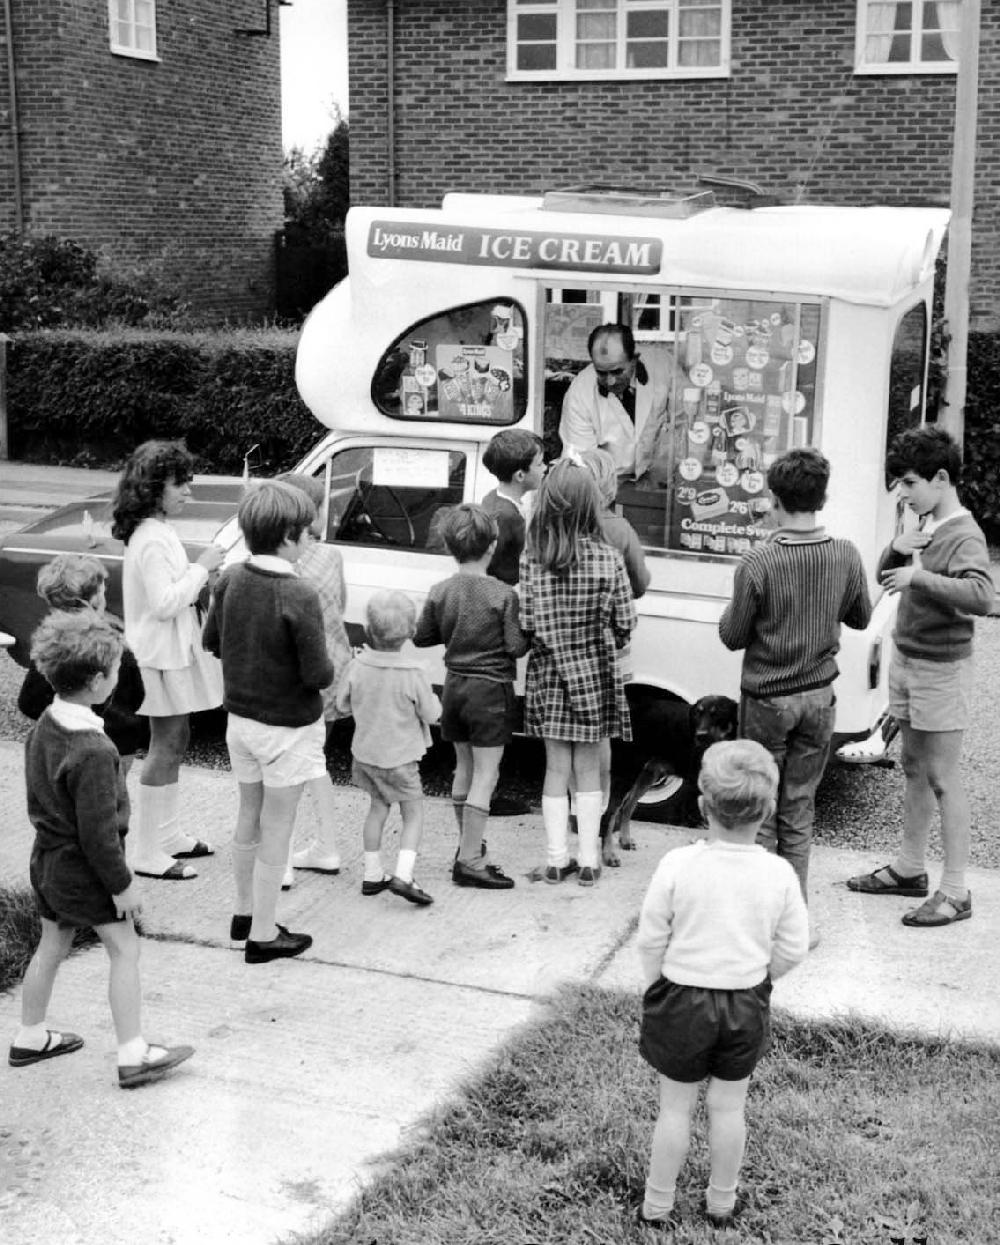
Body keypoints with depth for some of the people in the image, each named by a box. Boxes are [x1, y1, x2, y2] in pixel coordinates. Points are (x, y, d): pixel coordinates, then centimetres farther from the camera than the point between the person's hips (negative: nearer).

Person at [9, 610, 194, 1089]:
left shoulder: (44, 726, -1)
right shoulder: (92, 752, -29)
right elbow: (98, 832, -25)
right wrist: (122, 885, -15)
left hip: (46, 857, 9)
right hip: (83, 871, -9)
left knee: (51, 947, 22)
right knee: (125, 950, 3)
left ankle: (29, 1038, 36)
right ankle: (133, 1056, 9)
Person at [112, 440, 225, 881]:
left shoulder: (156, 532, 11)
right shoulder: (151, 540, -21)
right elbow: (165, 604, -26)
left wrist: (200, 574, 5)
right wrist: (201, 567, -19)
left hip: (174, 650, 11)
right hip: (163, 655, -11)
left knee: (174, 741, 17)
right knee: (166, 745, -5)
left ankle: (167, 835, 28)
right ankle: (149, 853, 1)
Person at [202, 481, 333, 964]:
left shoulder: (231, 579, -4)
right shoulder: (299, 595, -25)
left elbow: (212, 640, 9)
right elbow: (318, 675, -22)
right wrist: (328, 660, -2)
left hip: (240, 719, 7)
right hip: (287, 729, -7)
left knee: (248, 817, 22)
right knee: (276, 829, 6)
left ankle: (244, 913, 37)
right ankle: (263, 935, 16)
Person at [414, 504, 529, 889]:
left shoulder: (440, 593, -2)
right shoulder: (503, 595, -15)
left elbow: (421, 637, 6)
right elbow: (516, 647, -14)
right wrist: (529, 633, 5)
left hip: (454, 687, 6)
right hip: (491, 690, -5)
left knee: (464, 768, 19)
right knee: (485, 775, -2)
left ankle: (468, 843, 31)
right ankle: (469, 861, -2)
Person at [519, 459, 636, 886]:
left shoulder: (531, 559, -8)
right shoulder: (608, 559, -11)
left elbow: (526, 623, -7)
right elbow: (624, 623, -6)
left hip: (548, 675, 1)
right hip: (595, 674, -1)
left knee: (556, 767, 12)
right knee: (588, 769, 11)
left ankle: (556, 859, 17)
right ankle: (588, 861, 16)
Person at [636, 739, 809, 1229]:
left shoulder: (677, 865, -19)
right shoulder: (778, 874, -13)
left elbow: (650, 940, -10)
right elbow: (793, 949, -4)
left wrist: (656, 987, 7)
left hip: (682, 1000, -2)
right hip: (747, 1005, 2)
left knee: (675, 1106, 12)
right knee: (729, 1106, 17)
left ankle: (657, 1207, 24)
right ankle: (722, 1203, 32)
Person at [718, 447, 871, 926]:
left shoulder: (757, 563, -19)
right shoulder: (846, 557, -7)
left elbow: (733, 637, -11)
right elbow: (860, 618, 8)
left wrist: (731, 610, 7)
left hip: (766, 699, -3)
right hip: (818, 697, 3)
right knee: (799, 809, 14)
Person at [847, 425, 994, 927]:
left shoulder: (964, 536, -18)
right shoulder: (925, 524, 7)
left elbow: (981, 597, -34)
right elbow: (885, 577, 15)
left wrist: (920, 574, -35)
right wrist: (897, 549, -5)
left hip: (941, 669, -8)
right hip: (907, 659, 8)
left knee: (943, 779, -4)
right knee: (914, 768, 17)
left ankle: (955, 892, 3)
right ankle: (909, 870, 29)